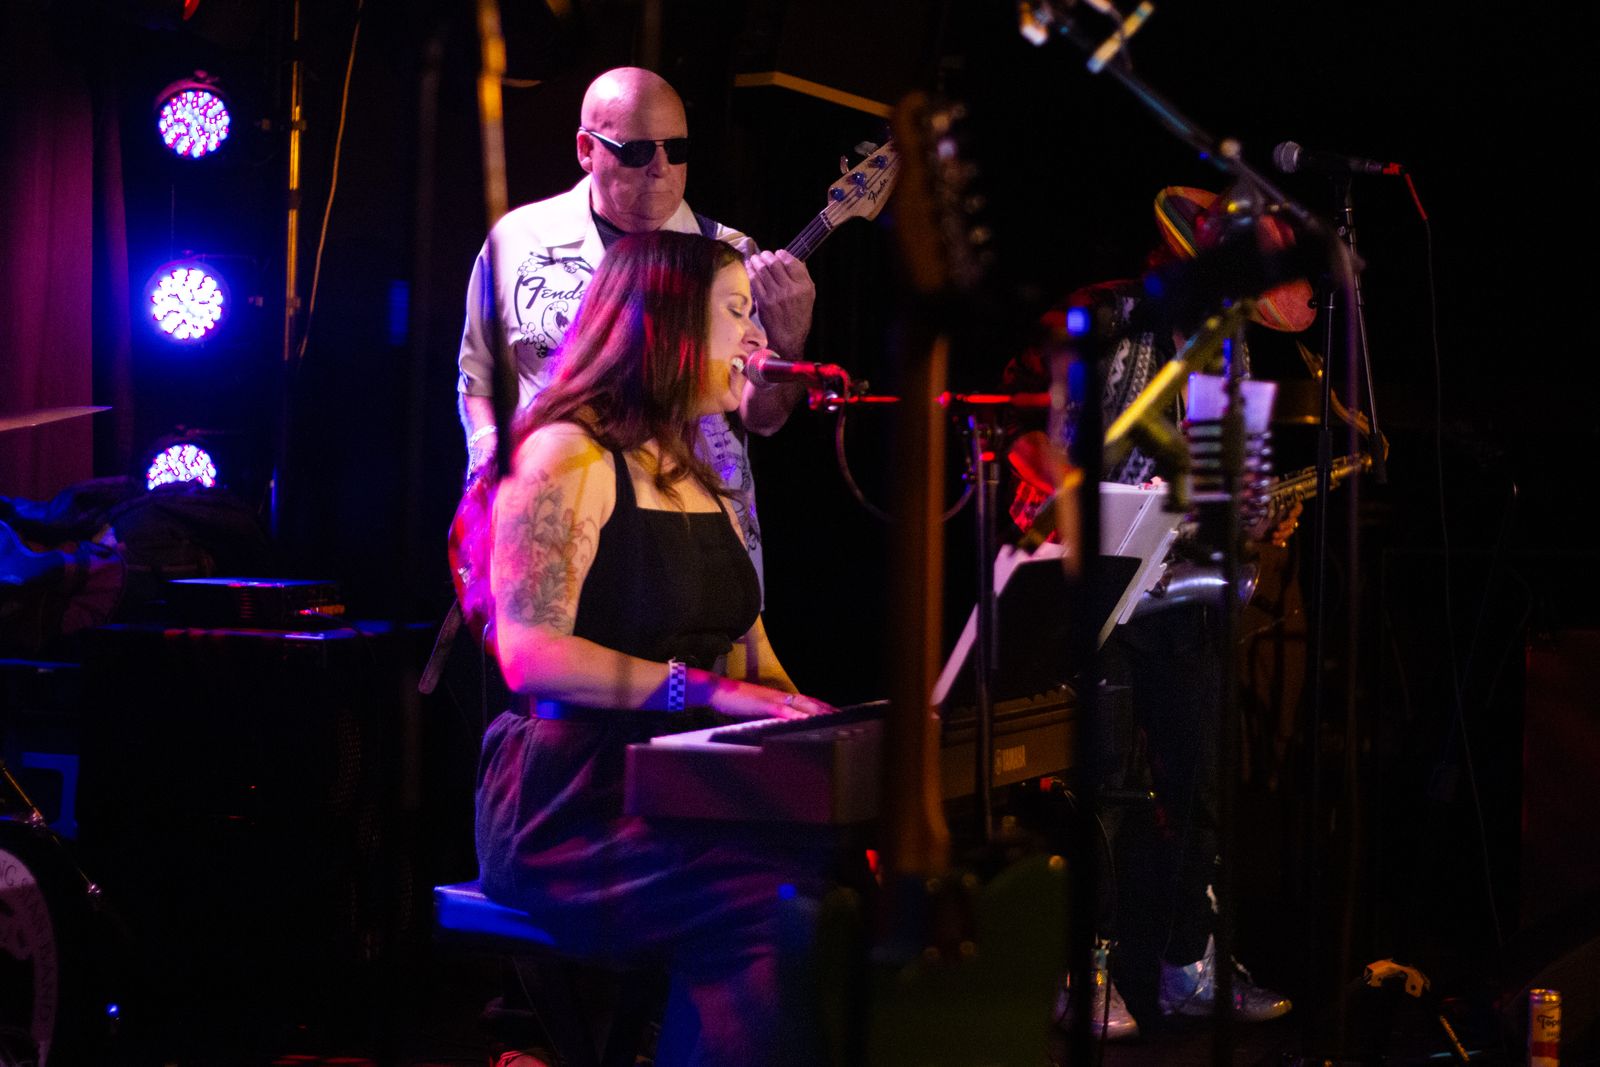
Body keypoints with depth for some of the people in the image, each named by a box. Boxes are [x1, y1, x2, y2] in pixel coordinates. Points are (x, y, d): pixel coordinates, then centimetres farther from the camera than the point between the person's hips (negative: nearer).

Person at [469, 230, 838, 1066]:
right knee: (773, 902, -31)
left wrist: (792, 710, 0)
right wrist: (702, 689, -24)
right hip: (571, 804, -7)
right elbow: (530, 653, -17)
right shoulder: (567, 456, -5)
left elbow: (748, 656, 21)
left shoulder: (702, 481, 23)